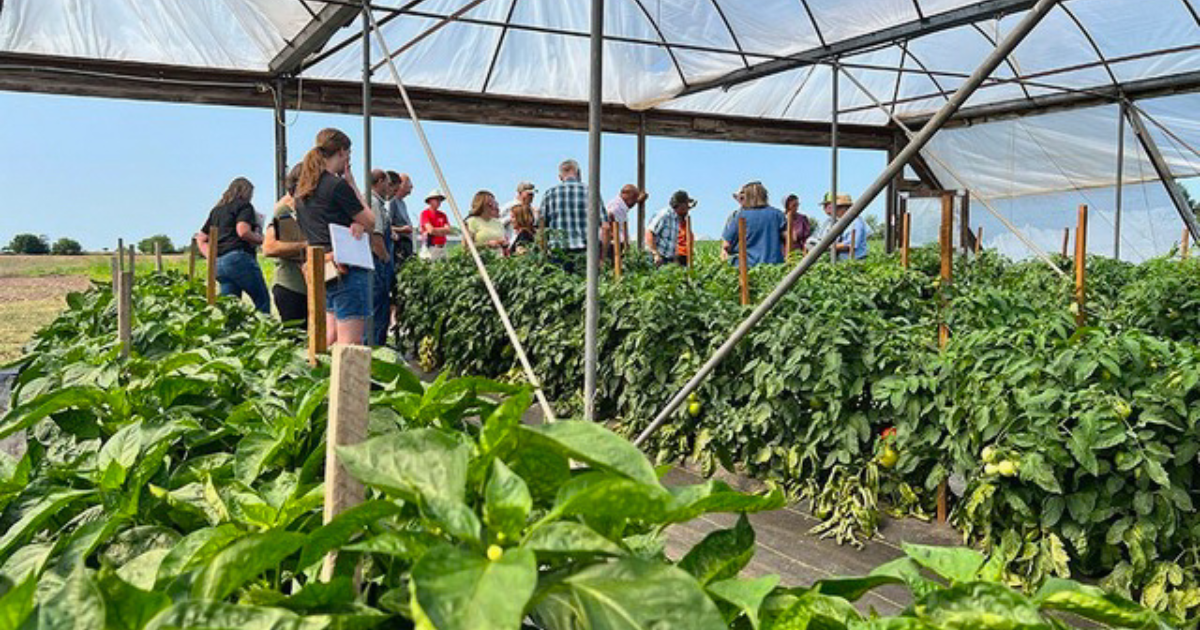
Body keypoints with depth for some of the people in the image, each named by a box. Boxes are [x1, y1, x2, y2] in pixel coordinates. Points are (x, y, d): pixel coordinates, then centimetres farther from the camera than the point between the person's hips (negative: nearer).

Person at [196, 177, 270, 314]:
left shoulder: (216, 210, 24)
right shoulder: (244, 206, 1)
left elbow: (201, 239, 24)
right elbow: (243, 231, -16)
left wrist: (211, 258, 15)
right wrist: (260, 239, 0)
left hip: (219, 264, 8)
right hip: (238, 258, -8)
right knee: (263, 301, -4)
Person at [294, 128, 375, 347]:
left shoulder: (302, 189, 14)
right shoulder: (338, 185, -11)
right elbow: (371, 223, -4)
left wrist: (356, 224, -1)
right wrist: (353, 185, 3)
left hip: (320, 270, 9)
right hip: (346, 271, -9)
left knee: (330, 341, 16)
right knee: (350, 344, -7)